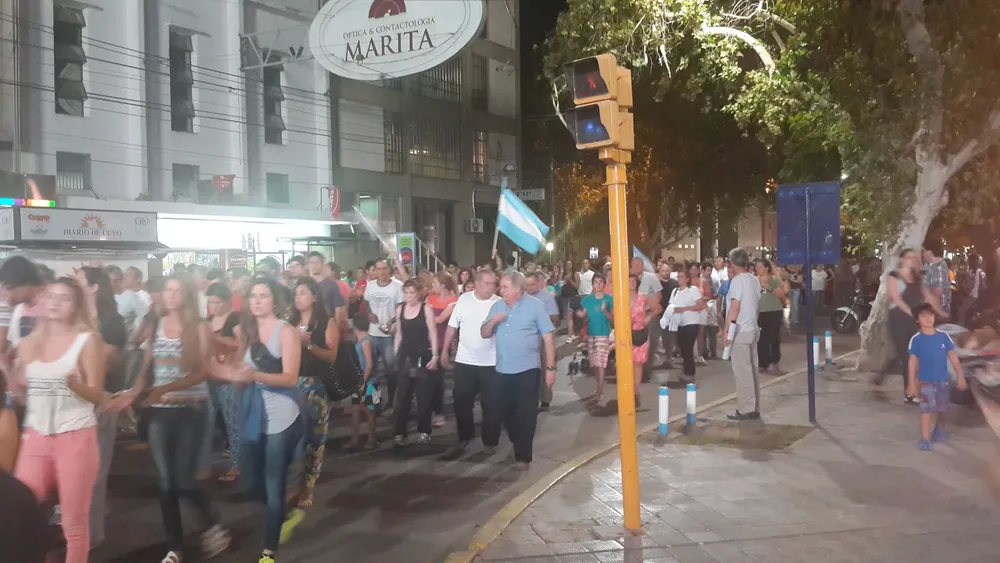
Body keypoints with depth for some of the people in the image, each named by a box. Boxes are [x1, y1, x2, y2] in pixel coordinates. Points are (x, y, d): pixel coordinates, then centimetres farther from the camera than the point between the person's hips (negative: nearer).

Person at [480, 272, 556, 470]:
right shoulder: (497, 306, 8)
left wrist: (550, 368, -11)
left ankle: (523, 455, 15)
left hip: (527, 370, -5)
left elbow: (548, 338, -7)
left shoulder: (535, 306, -7)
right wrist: (493, 321, -11)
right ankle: (517, 444, 38)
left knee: (525, 415, 2)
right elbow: (484, 334, 11)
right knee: (504, 411, 15)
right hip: (502, 370, 5)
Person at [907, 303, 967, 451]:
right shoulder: (916, 339, -10)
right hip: (926, 381, -3)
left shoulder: (943, 336, -5)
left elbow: (953, 357, 1)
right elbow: (912, 362, -7)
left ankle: (939, 430, 42)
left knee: (942, 409, 17)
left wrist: (961, 377, 1)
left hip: (943, 380, 3)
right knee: (927, 410, -6)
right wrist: (911, 383, -8)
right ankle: (925, 439, -2)